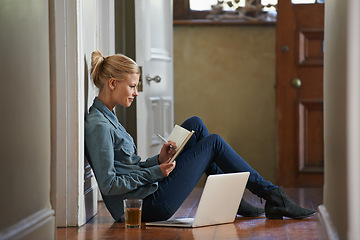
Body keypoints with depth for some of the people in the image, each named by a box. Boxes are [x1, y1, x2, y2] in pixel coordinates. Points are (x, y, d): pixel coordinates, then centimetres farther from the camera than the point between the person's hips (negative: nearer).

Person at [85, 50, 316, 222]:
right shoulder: (98, 126, -19)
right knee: (214, 143, 0)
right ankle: (273, 196, 11)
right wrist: (156, 172, -18)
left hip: (147, 196, 10)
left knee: (195, 125, 10)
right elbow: (108, 184, -23)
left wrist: (158, 160, 0)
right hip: (148, 206, -10)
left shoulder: (107, 117, 12)